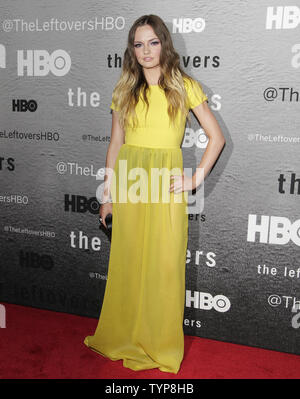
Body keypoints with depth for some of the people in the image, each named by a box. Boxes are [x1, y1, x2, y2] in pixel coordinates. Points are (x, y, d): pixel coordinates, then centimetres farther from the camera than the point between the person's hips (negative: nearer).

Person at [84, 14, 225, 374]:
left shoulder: (185, 87, 3)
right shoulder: (125, 90, 10)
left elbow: (216, 137, 4)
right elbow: (115, 145, 11)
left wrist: (196, 179, -4)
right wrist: (107, 195, 9)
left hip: (166, 183, -2)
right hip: (127, 181, 2)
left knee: (163, 263, 2)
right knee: (127, 261, 8)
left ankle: (160, 343, 22)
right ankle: (124, 336, 28)